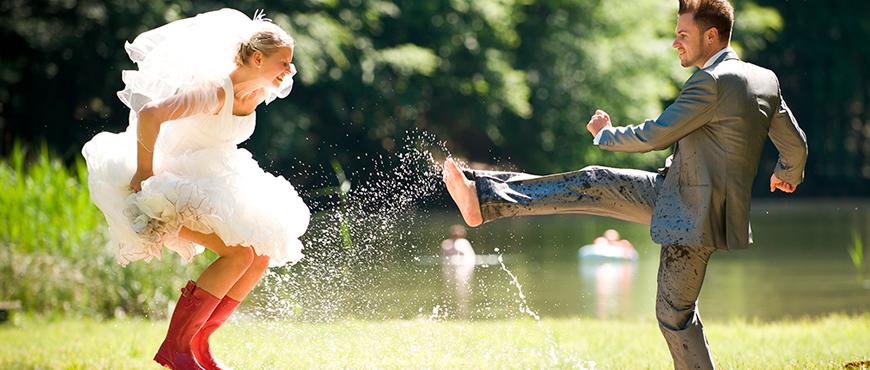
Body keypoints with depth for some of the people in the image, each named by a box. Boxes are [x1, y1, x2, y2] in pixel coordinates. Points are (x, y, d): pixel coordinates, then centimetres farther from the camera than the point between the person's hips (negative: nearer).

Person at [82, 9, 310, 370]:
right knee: (239, 254, -23)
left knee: (262, 256, 4)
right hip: (175, 189, -10)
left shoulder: (260, 93, 1)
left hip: (211, 183, 10)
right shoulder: (216, 92, -26)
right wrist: (144, 173, -27)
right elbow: (149, 114, -34)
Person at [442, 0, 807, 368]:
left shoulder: (711, 82, -21)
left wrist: (604, 135, 2)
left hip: (694, 214, -9)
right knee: (594, 183, 2)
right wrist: (788, 174, 38)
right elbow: (795, 144, 15)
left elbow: (655, 135, -17)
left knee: (674, 315, -1)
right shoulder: (767, 80, 7)